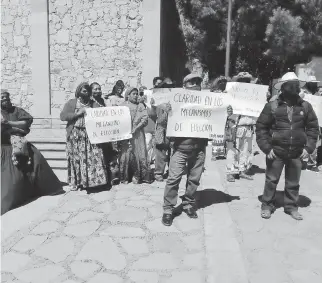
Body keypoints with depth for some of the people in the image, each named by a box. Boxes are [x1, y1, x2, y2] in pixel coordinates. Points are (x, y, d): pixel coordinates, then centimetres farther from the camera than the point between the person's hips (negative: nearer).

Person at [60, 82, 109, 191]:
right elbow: (62, 116, -6)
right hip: (76, 135, -2)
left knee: (94, 157, -3)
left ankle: (93, 180, 5)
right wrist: (78, 113, -13)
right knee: (77, 159, 0)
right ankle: (77, 182, 9)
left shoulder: (93, 103, 14)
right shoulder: (71, 103, 5)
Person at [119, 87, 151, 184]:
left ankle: (137, 176, 5)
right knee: (125, 154, -4)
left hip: (138, 134, 1)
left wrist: (135, 128, -11)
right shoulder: (123, 106, 10)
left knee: (139, 153, -4)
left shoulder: (140, 106, 13)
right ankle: (125, 177, 5)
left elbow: (145, 119, 1)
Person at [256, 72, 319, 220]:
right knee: (271, 180, 7)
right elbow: (261, 127, -3)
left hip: (297, 153, 3)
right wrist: (266, 147, -9)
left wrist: (309, 147, 0)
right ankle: (267, 206, 22)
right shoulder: (272, 106, -6)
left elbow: (313, 127, 9)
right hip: (276, 151, -2)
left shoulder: (305, 106, 2)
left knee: (293, 183, 14)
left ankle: (291, 207, 30)